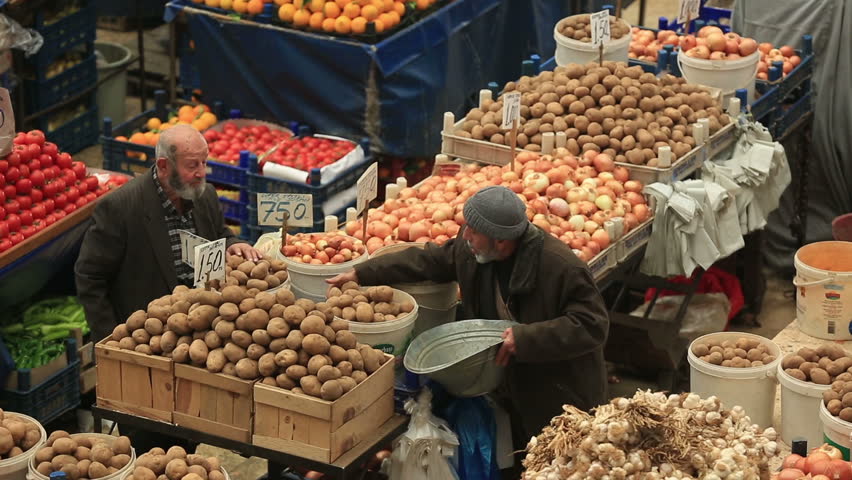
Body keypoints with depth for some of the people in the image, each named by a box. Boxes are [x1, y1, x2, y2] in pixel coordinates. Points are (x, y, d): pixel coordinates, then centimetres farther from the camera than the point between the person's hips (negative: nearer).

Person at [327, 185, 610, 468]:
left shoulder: (560, 266, -28)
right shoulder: (468, 250, -6)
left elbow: (592, 324, -29)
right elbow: (430, 260, 10)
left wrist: (525, 338, -35)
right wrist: (361, 274, 7)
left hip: (559, 399, -7)